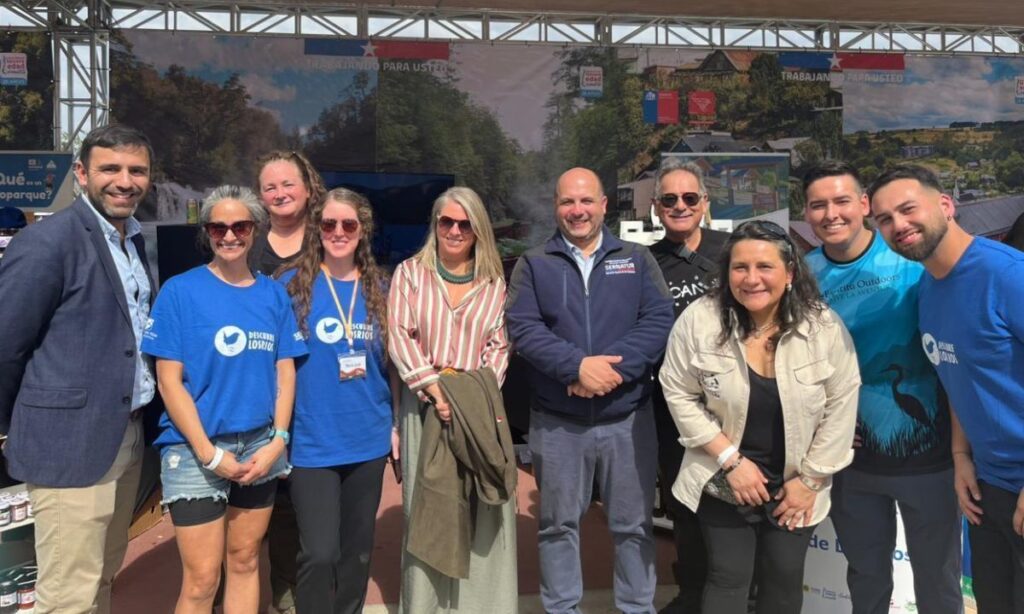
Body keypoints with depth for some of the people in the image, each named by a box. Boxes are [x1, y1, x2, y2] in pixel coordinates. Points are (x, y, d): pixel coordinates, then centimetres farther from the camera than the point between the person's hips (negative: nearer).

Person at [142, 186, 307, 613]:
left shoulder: (273, 294, 5)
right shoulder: (180, 291, -6)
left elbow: (285, 371, 6)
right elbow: (169, 381, -8)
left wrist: (277, 441, -5)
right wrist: (210, 453, -13)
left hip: (260, 446, 4)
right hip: (195, 451, -3)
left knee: (245, 562, 15)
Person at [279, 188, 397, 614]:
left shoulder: (378, 288, 5)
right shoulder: (292, 285, -5)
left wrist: (395, 423, 10)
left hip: (369, 439, 4)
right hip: (313, 442, -3)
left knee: (358, 548, 15)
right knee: (319, 553, -5)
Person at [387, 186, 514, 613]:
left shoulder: (493, 282, 11)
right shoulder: (410, 273, 6)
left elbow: (498, 347, 7)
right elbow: (399, 336, -3)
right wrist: (435, 387, -14)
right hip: (425, 402, -1)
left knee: (484, 508, 2)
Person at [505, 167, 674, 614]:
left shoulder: (637, 259, 6)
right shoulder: (534, 264, 4)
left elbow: (659, 321, -5)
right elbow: (522, 328, -8)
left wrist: (613, 367, -19)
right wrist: (578, 365, -21)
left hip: (628, 418, 1)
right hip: (556, 421, 0)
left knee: (633, 524, 13)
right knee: (558, 524, 13)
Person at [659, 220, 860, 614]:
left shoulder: (825, 327, -14)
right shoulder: (699, 321, -16)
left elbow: (841, 406, -6)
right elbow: (679, 395, -10)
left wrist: (810, 479, -6)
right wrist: (731, 460, -14)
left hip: (795, 485, 2)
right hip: (722, 482, -1)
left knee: (785, 579, 16)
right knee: (728, 578, 6)